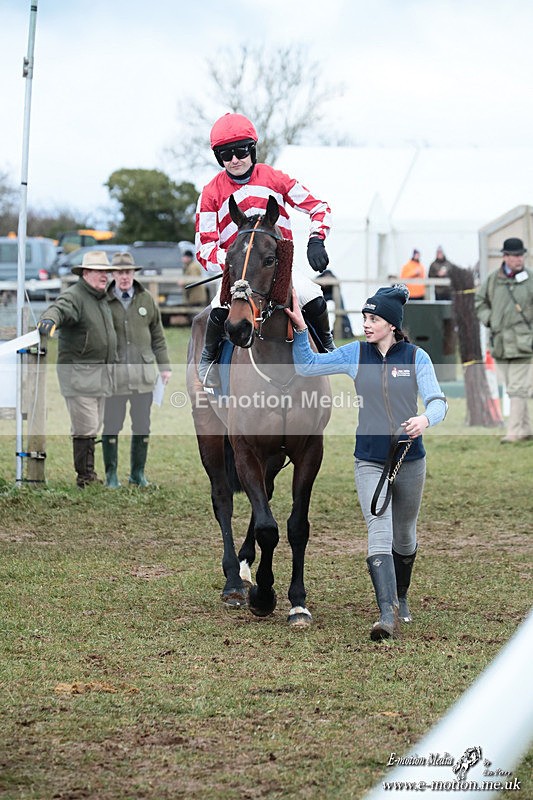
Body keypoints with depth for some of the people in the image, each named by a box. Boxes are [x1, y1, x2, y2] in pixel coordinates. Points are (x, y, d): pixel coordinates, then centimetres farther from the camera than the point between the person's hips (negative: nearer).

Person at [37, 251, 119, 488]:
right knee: (85, 428, -9)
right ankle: (84, 477, -3)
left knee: (93, 428, 14)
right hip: (79, 373, -9)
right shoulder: (74, 296, -12)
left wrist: (112, 368, 32)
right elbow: (59, 308, -34)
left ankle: (89, 474, 22)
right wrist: (49, 319, -57)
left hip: (101, 376, 9)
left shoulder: (103, 299, 16)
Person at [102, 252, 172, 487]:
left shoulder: (146, 300, 7)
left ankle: (138, 472, 16)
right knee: (111, 426, 0)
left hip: (143, 371, 3)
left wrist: (164, 366, 10)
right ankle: (111, 474, 10)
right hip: (114, 372, -3)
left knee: (142, 426, 6)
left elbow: (157, 335, 13)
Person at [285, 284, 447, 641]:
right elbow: (307, 366, 3)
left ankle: (401, 597, 41)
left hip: (410, 460, 0)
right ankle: (388, 615, -25)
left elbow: (438, 401, -9)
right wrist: (300, 329, -12)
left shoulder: (416, 357, -3)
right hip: (370, 462, 0)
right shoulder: (355, 354, 1)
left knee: (405, 537, 16)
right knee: (379, 533, -16)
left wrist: (425, 419, -31)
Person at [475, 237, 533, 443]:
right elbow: (480, 301, 19)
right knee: (512, 389, 11)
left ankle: (515, 432, -7)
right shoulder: (493, 279, 5)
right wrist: (488, 319, 4)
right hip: (500, 342, 4)